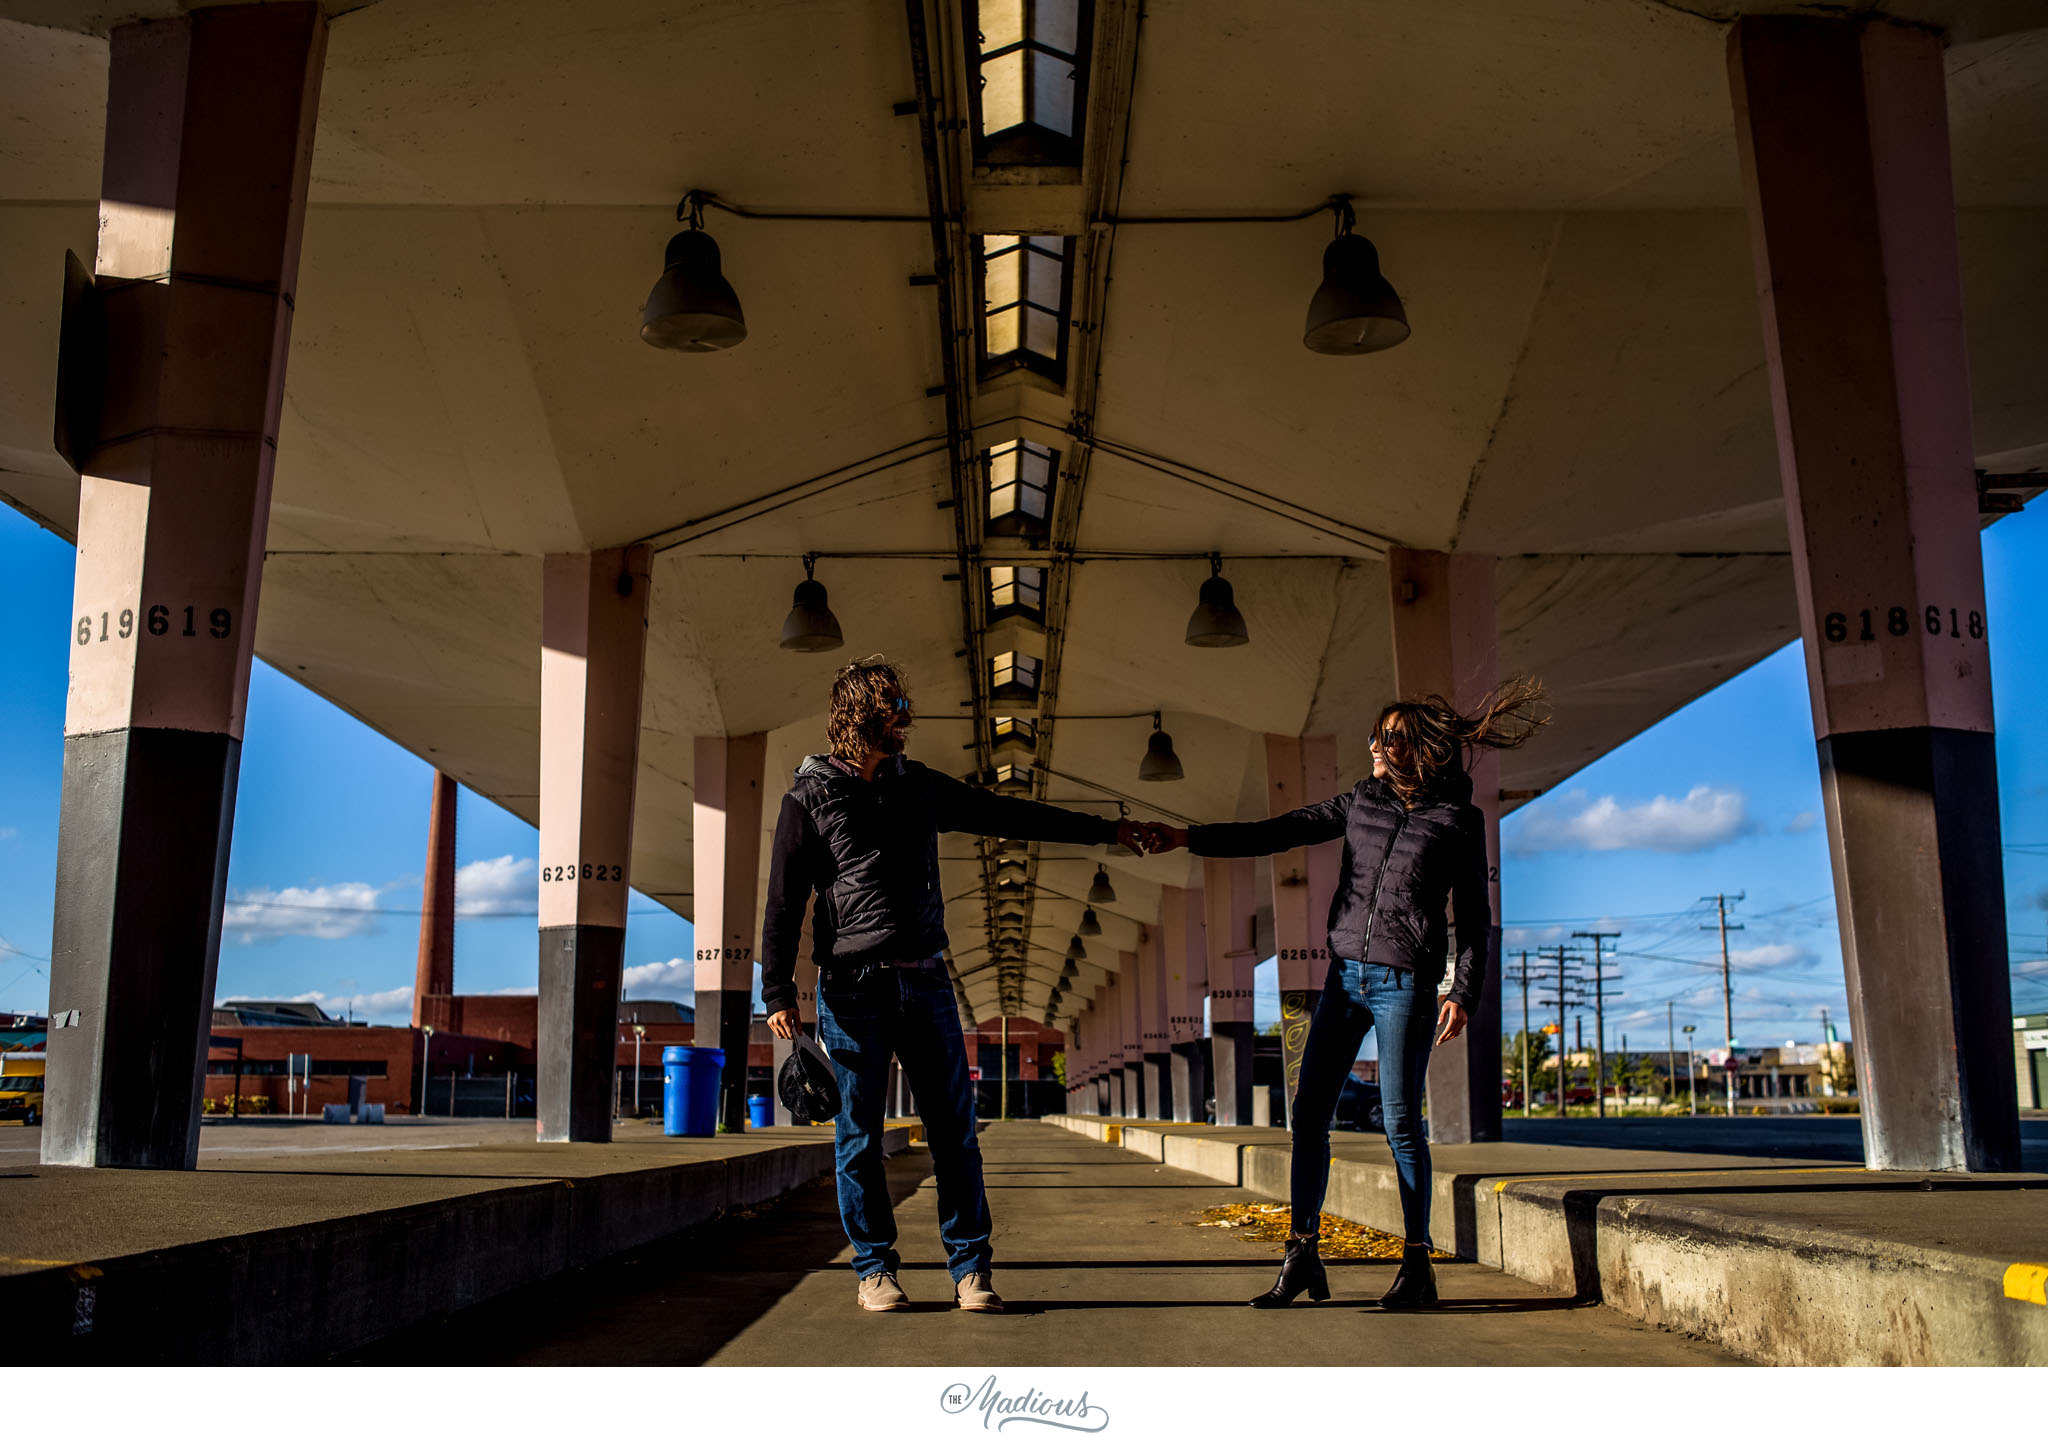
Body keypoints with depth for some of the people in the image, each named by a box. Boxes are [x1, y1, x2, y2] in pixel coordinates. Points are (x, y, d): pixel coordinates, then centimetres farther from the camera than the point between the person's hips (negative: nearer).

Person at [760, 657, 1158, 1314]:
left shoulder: (919, 785, 15)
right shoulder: (810, 796, 3)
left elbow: (1006, 814, 22)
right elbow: (783, 901, 0)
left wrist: (1103, 829, 23)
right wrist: (778, 992, -8)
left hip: (925, 982, 4)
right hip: (852, 987, -3)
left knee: (955, 1129, 0)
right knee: (860, 1136, 2)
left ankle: (970, 1268, 7)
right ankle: (874, 1270, 14)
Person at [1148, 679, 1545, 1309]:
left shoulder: (1459, 819, -1)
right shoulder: (1362, 801, 11)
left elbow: (1473, 917, 2)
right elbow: (1280, 832, 11)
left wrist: (1463, 993, -9)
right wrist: (1190, 839, 4)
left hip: (1407, 984, -5)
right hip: (1346, 974, 5)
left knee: (1400, 1122, -3)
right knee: (1309, 1114, 0)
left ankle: (1417, 1263, 10)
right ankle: (1302, 1254, 7)